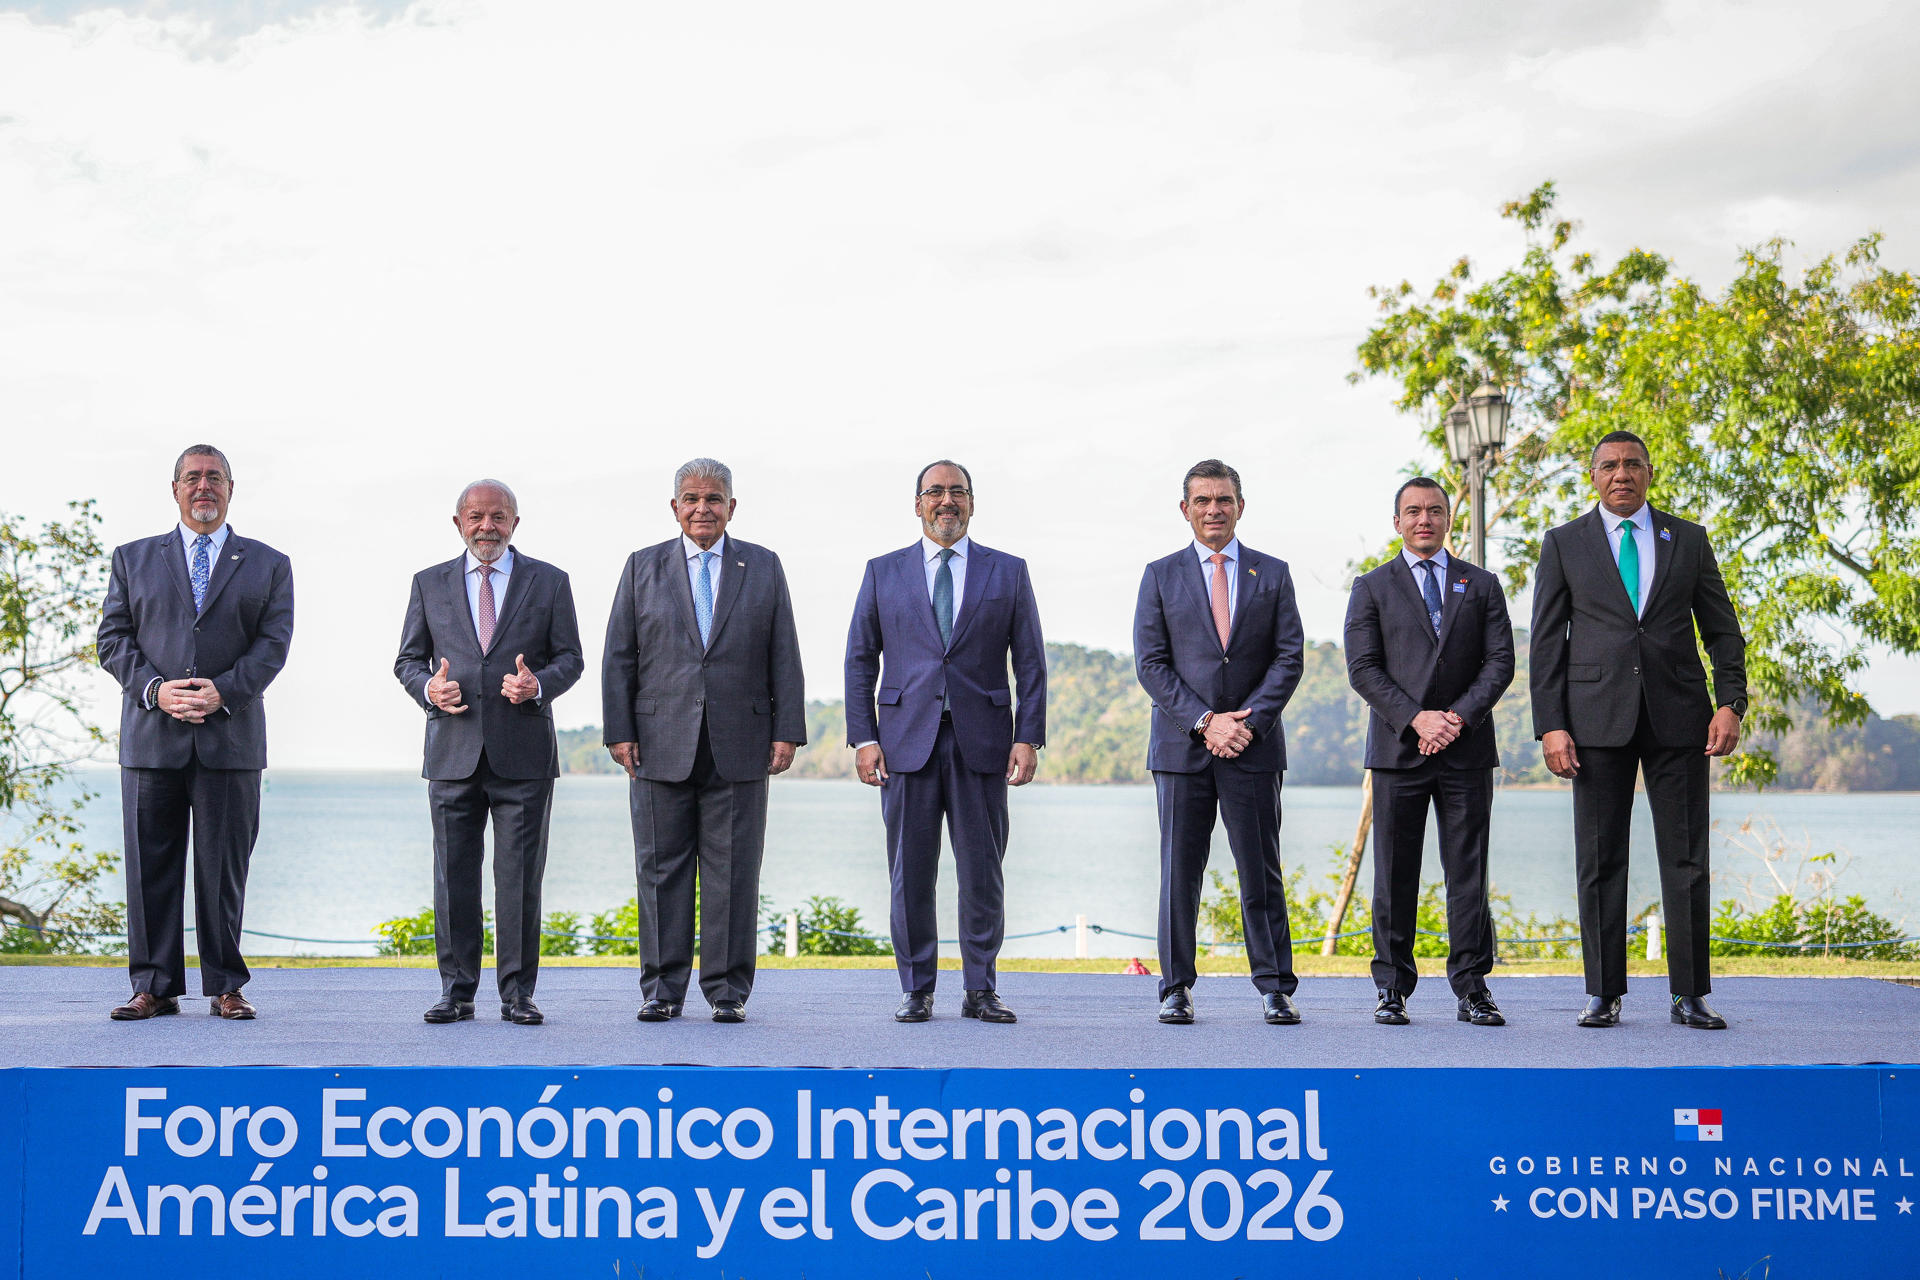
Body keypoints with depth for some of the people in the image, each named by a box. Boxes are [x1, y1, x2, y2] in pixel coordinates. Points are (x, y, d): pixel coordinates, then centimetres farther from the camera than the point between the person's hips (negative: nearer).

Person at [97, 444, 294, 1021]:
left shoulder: (268, 565, 12)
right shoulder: (133, 559, 14)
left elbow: (272, 643, 1)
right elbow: (114, 637, 6)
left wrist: (221, 693, -14)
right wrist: (156, 689, -11)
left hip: (230, 736, -1)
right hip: (151, 735, 1)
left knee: (224, 868, 1)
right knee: (150, 866, 2)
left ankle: (225, 987, 9)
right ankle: (155, 987, 9)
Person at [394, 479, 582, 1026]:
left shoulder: (549, 582, 8)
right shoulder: (430, 583, 12)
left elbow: (569, 657, 7)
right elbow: (408, 659, 13)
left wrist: (539, 684, -14)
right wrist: (428, 687, -9)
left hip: (523, 754, -1)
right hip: (453, 753, 1)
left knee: (521, 878, -1)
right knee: (453, 877, 3)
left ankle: (517, 993, 6)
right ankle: (456, 991, 11)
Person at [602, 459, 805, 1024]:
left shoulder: (764, 568, 10)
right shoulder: (643, 567, 10)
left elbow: (784, 656, 7)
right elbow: (619, 656, 7)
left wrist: (787, 732, -1)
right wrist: (620, 732, -1)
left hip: (739, 745, 0)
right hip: (661, 744, 0)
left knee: (733, 872, 1)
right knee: (662, 870, 3)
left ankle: (728, 990, 7)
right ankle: (662, 989, 10)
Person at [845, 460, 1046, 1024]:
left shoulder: (1008, 573, 9)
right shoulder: (884, 572, 10)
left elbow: (1030, 662, 7)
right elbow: (860, 660, 9)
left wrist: (1029, 737, -3)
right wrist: (863, 737, 0)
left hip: (981, 743, 0)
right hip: (907, 740, 0)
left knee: (982, 871, 2)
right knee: (910, 872, 2)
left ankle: (980, 989, 11)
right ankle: (916, 990, 11)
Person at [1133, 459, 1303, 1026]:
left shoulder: (1272, 574, 9)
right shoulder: (1161, 576, 7)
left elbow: (1288, 658, 3)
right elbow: (1151, 663, 0)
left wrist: (1249, 721, -10)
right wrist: (1205, 721, -11)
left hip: (1254, 745, 0)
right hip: (1181, 746, 0)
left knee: (1262, 872, 1)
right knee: (1179, 871, 2)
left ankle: (1275, 988, 7)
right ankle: (1176, 989, 9)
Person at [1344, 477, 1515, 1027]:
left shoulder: (1482, 586, 13)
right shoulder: (1372, 588, 9)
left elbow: (1500, 661, 4)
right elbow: (1363, 668, -1)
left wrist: (1459, 717, -11)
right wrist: (1417, 719, -13)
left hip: (1467, 750, 1)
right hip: (1397, 749, -1)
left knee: (1468, 872, 1)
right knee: (1395, 874, 1)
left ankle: (1471, 988, 5)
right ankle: (1392, 988, 7)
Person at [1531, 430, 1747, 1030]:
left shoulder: (1689, 539, 12)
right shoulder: (1564, 543, 8)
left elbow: (1722, 630, 11)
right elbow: (1547, 642, 5)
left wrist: (1731, 702, -3)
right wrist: (1551, 726, -4)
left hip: (1678, 713, 1)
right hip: (1598, 720, -1)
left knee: (1686, 859, 1)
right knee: (1599, 861, 1)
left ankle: (1689, 996, 7)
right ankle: (1603, 995, 8)